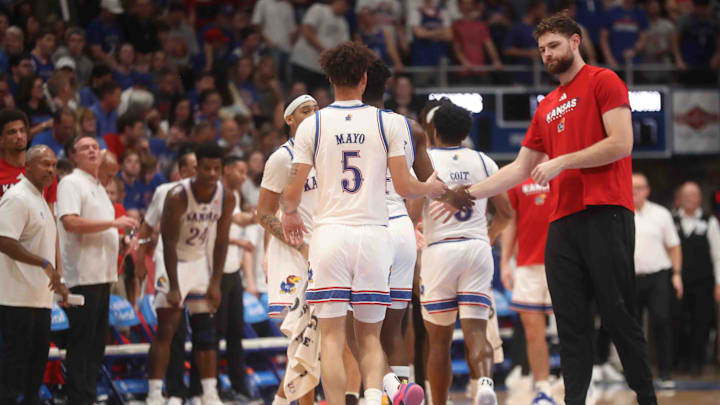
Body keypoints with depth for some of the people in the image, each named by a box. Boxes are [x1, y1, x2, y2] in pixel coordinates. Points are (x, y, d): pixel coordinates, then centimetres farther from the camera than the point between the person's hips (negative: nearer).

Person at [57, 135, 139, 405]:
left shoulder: (99, 188, 21)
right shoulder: (71, 183, -7)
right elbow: (70, 222, -21)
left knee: (97, 343, 10)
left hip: (102, 276, 9)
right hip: (83, 277, -9)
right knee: (81, 342, -8)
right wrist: (113, 223, -19)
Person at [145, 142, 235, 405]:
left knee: (205, 331, 5)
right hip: (174, 262, -5)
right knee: (166, 330, -11)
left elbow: (221, 242, -2)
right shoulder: (178, 196, -24)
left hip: (201, 262, 5)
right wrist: (173, 287, -25)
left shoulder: (226, 198, -10)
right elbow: (169, 243, -22)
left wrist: (215, 283, -5)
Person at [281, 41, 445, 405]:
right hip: (373, 234, 1)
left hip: (329, 233, -1)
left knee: (331, 338, 1)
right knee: (369, 336, 9)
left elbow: (292, 193, 2)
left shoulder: (311, 125, 3)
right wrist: (432, 189, 22)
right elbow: (404, 187, 0)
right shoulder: (389, 123, 3)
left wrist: (289, 215, 25)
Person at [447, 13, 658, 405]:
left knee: (619, 317, -8)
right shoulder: (546, 107, 23)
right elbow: (519, 169, 24)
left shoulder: (603, 82, 2)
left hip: (605, 214, -7)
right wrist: (465, 194, 19)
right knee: (571, 324, 2)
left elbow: (621, 144, -10)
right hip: (562, 221, 7)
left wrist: (562, 162, -10)